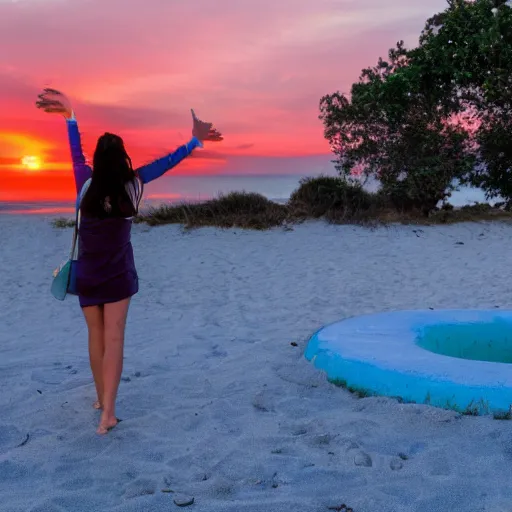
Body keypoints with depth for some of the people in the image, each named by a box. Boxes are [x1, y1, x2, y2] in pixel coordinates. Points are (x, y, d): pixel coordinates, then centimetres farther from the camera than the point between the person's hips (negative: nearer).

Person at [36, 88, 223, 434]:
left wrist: (70, 116, 18)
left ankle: (102, 399, 29)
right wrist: (195, 141, 6)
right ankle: (108, 412, -8)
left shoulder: (86, 184, -10)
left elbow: (76, 152, 5)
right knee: (114, 339, -1)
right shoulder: (132, 186, -11)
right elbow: (166, 163, -3)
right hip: (118, 275, -1)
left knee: (96, 336, 15)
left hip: (87, 275, 1)